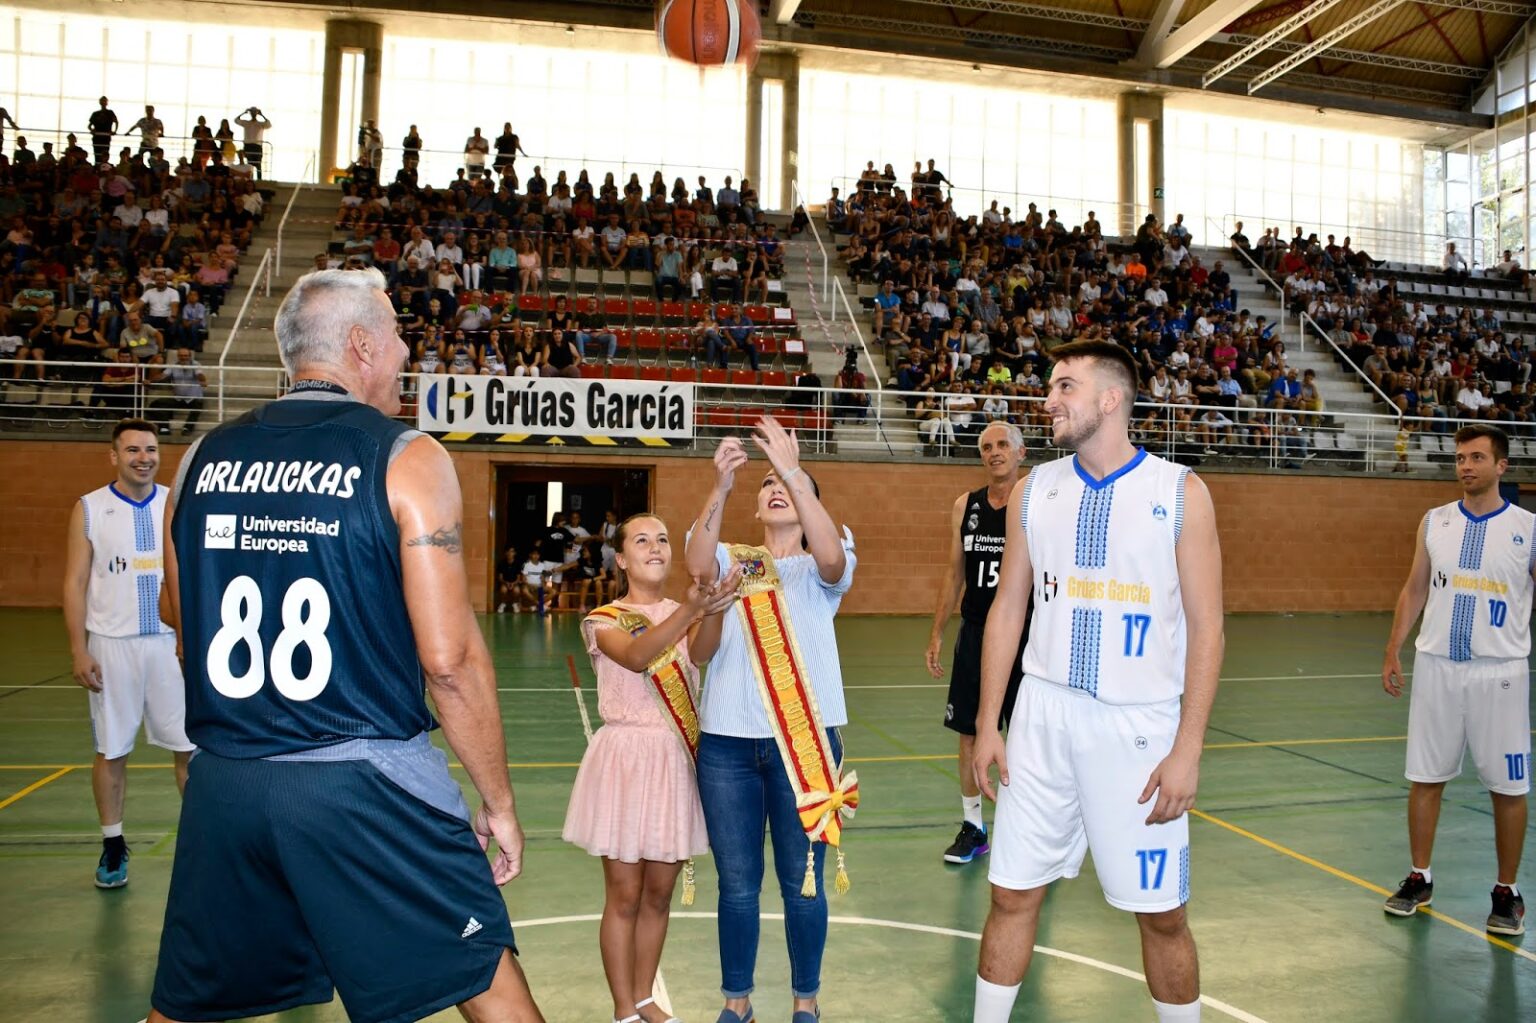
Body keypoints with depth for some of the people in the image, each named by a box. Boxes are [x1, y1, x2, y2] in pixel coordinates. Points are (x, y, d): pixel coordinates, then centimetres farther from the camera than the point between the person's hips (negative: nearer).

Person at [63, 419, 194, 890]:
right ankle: (113, 847, 22)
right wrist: (78, 651, -6)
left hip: (171, 642, 1)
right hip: (112, 645, -1)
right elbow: (75, 583, 0)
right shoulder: (89, 508, 1)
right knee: (111, 750, 8)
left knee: (191, 745, 2)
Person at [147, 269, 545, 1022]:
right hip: (365, 783, -5)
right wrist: (498, 803, -3)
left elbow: (190, 634, 15)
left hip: (222, 783, 6)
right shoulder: (406, 458, -9)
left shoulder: (201, 458, 7)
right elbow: (449, 658, -14)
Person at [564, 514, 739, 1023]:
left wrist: (714, 608, -40)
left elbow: (701, 653, -18)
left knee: (659, 894, 13)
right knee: (624, 896, 4)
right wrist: (691, 609, -41)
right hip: (626, 757, -3)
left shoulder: (687, 615, 6)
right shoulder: (603, 620, -4)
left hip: (677, 758, 4)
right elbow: (637, 657, -26)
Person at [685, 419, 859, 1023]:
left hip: (805, 740, -1)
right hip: (727, 743, 1)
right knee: (737, 883, 11)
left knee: (802, 881, 9)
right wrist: (721, 487, -31)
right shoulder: (732, 561, 7)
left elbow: (833, 558, -21)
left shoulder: (819, 569, 4)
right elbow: (697, 566, -16)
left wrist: (795, 473, -29)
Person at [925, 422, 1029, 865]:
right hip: (975, 633, 4)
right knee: (969, 732, 9)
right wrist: (936, 634, 9)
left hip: (1025, 635, -4)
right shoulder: (965, 506, 7)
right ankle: (972, 826, 24)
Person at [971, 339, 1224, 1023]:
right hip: (1043, 716, 3)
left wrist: (1188, 749, -11)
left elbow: (1205, 627, -5)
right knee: (1013, 895, 9)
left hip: (1139, 725, -2)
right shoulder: (1035, 490, 5)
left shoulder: (1180, 493, -5)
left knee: (1160, 911, 9)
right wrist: (987, 723, 4)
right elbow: (1008, 606, 8)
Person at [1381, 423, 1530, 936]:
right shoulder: (1434, 522, 6)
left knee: (1508, 787, 5)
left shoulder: (1527, 528, -3)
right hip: (1436, 667, 3)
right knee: (1425, 778, 8)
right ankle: (1419, 879, 22)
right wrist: (1393, 650, 8)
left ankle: (1507, 891, 21)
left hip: (1500, 672, -3)